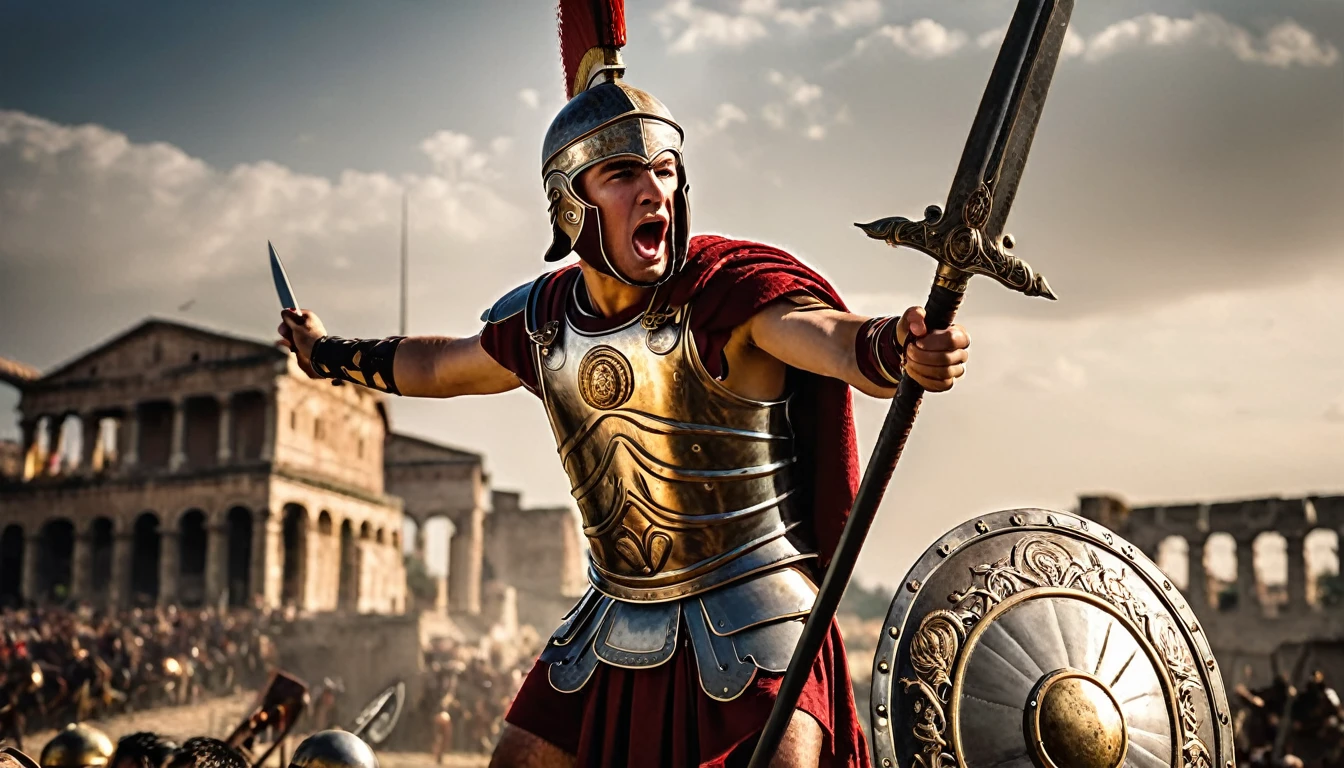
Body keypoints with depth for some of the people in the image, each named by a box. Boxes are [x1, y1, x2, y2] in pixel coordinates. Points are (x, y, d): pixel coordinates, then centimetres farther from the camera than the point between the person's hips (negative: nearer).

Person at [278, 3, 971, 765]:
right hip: (618, 633, 6)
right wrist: (330, 354, 36)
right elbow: (440, 366, 21)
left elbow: (836, 337, -35)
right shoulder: (547, 321, 1)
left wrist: (897, 346, -59)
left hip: (751, 621, -5)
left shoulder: (726, 290, -16)